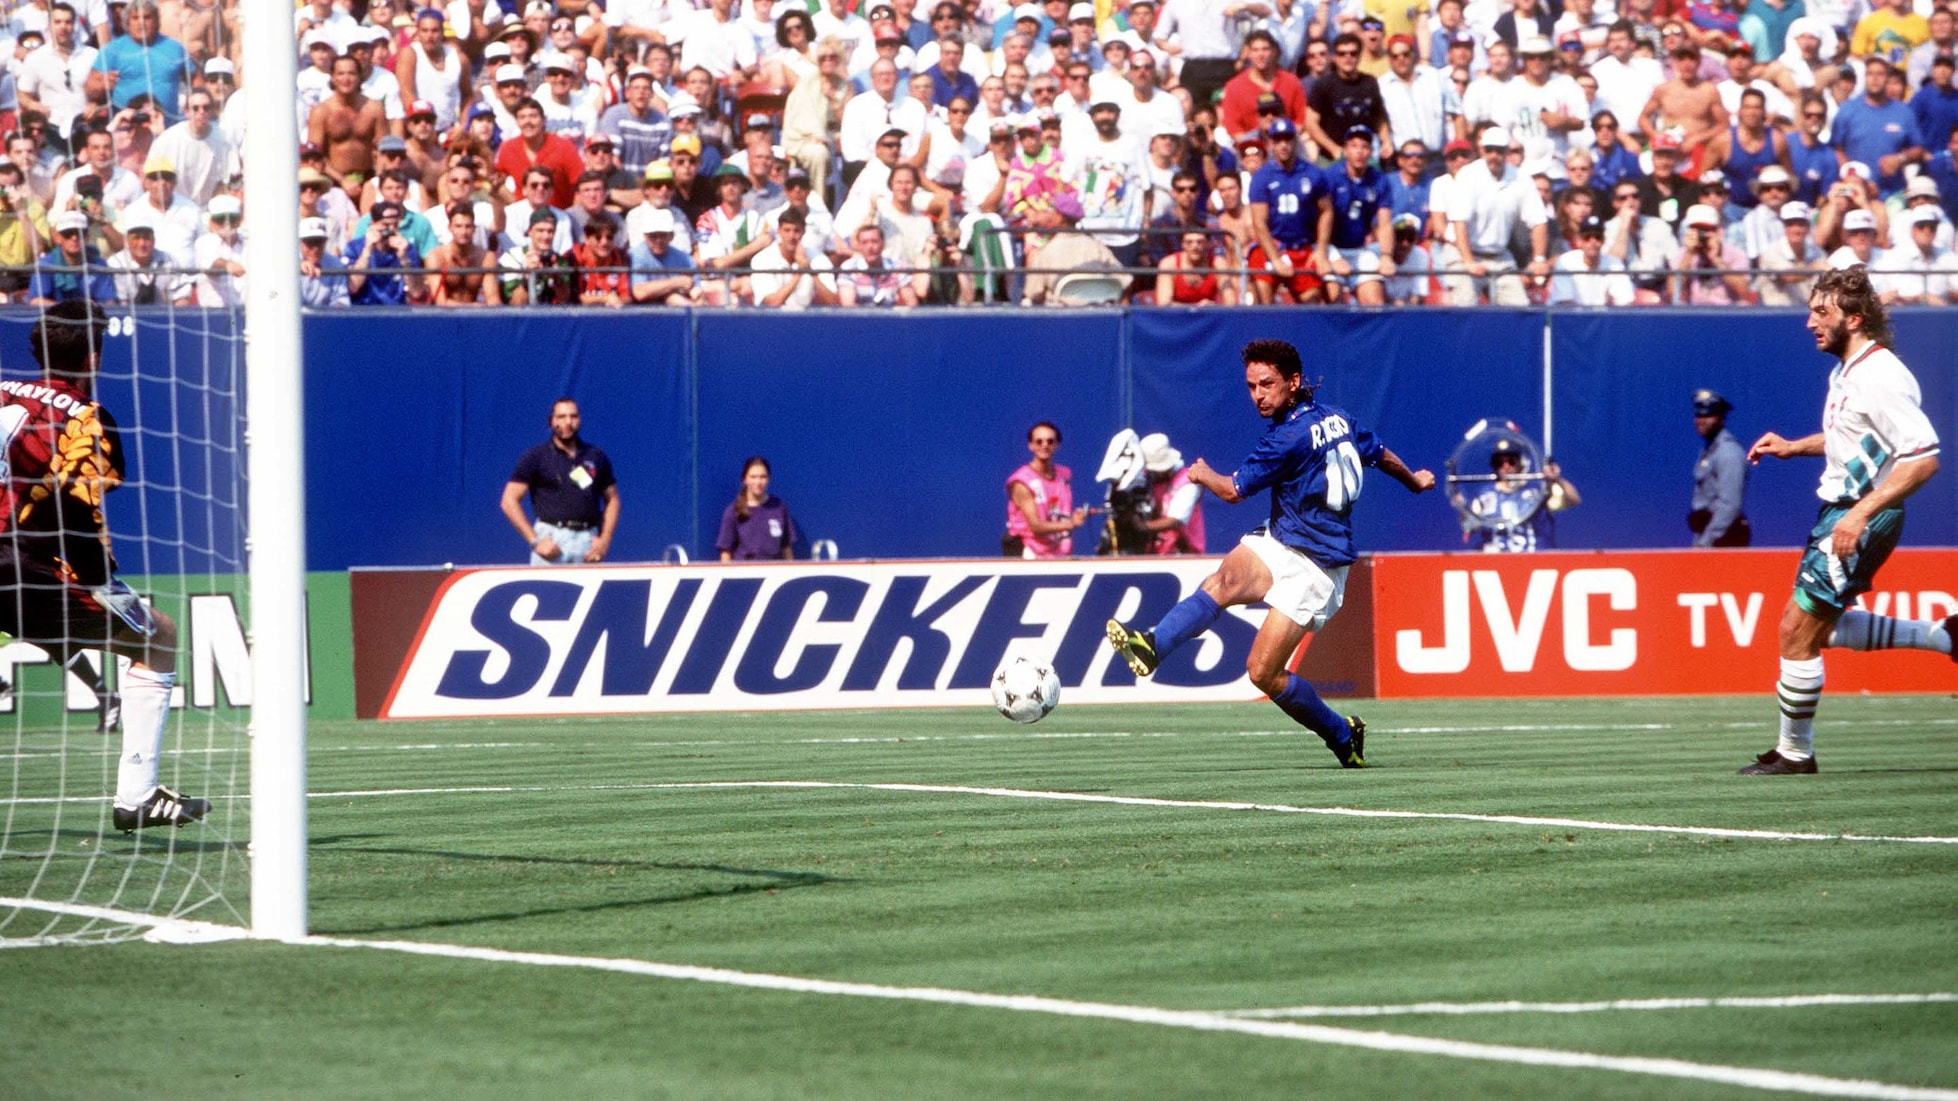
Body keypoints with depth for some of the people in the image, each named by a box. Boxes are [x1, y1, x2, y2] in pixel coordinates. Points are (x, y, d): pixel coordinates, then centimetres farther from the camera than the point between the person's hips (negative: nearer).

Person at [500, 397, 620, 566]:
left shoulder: (596, 457, 13)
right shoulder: (536, 457, 4)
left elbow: (612, 499, 20)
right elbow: (509, 501, 0)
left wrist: (605, 540, 5)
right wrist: (535, 541, -8)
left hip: (588, 538, 3)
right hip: (551, 539, -3)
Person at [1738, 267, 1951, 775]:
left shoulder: (1881, 379, -21)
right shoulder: (1845, 372, 9)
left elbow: (1923, 457, -27)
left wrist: (1861, 514, -30)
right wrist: (1793, 447, 14)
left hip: (1861, 516, -10)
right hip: (1841, 508, 10)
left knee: (1798, 628, -6)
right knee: (1824, 628, 20)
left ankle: (1794, 752, 6)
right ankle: (1940, 635, 24)